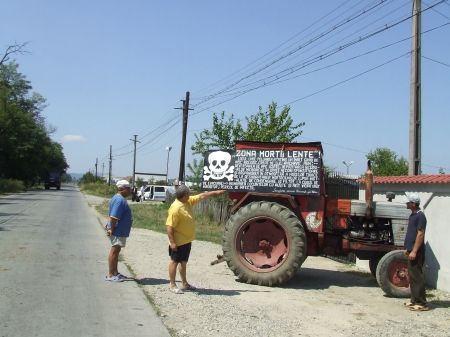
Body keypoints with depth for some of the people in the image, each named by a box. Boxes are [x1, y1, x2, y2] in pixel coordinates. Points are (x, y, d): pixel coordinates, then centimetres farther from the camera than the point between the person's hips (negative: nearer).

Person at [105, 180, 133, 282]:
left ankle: (115, 272, 27)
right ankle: (110, 275, 5)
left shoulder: (120, 199, 13)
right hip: (118, 231, -11)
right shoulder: (119, 200, -21)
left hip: (120, 231, 11)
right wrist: (111, 229, -22)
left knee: (116, 251, 17)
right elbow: (113, 217, -27)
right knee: (114, 251, -3)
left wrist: (111, 227, 20)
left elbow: (114, 216, 19)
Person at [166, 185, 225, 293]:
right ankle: (173, 285, 10)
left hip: (187, 240, 9)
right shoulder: (176, 208, -24)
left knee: (183, 262, 17)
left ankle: (184, 283, 28)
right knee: (174, 262, 2)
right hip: (178, 242, -9)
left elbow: (202, 196, 16)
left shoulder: (188, 202, 4)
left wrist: (215, 192, 18)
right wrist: (172, 242, -27)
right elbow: (169, 226, -25)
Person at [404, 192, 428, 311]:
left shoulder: (420, 216, -15)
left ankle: (421, 303, -2)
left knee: (417, 277, -7)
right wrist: (408, 249, 21)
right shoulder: (413, 215, 15)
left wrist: (414, 251, -22)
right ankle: (414, 300, 20)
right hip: (412, 250, 10)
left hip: (416, 252, -10)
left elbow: (420, 234, -20)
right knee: (412, 276, 13)